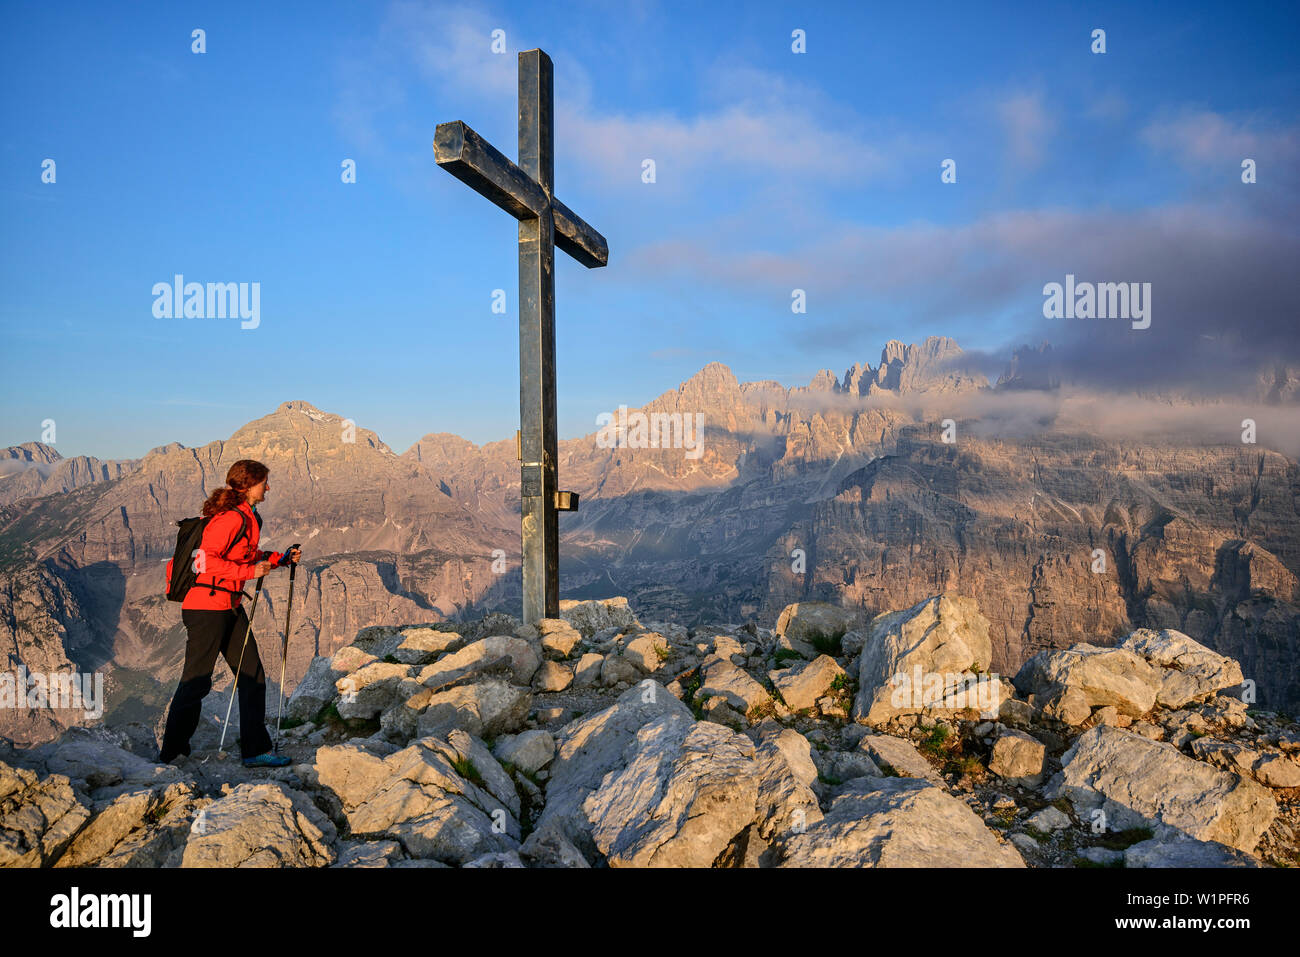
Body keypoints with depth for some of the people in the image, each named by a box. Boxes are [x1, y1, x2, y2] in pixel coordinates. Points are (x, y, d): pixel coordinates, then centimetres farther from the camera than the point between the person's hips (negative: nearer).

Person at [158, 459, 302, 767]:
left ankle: (255, 750, 15)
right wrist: (250, 572, -22)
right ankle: (170, 755, 14)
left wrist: (282, 558, 15)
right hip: (207, 605, -10)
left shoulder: (246, 517, 13)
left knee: (252, 675, 8)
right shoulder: (231, 518, -18)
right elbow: (204, 560, -25)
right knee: (197, 681, -1)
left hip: (229, 606, 10)